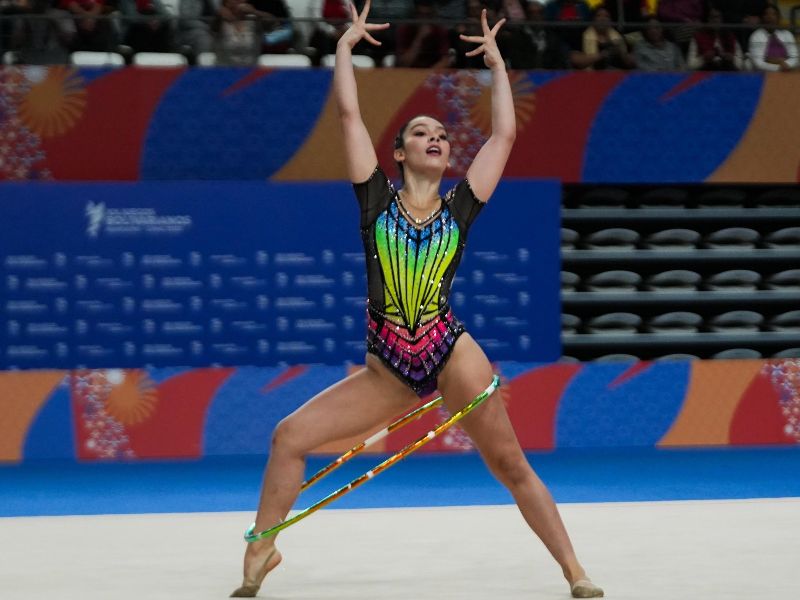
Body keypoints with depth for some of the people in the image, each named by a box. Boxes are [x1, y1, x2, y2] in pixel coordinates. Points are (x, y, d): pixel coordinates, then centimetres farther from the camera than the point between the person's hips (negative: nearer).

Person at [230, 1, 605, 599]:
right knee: (289, 436, -7)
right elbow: (349, 113, 2)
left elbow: (505, 133, 7)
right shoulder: (377, 198, 4)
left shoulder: (459, 208, 5)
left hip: (454, 357, -1)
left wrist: (497, 65, 14)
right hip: (389, 370, 1)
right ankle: (261, 549, 8)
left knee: (512, 466, 1)